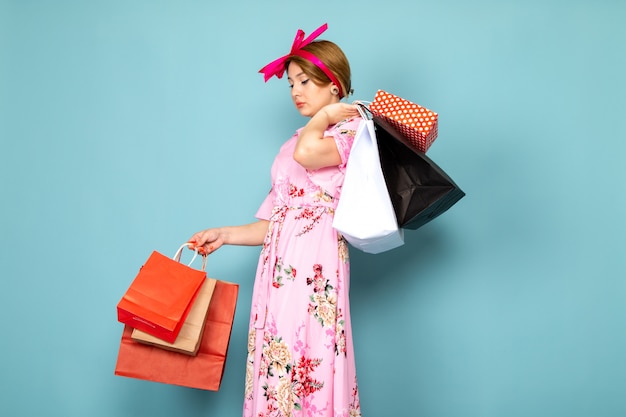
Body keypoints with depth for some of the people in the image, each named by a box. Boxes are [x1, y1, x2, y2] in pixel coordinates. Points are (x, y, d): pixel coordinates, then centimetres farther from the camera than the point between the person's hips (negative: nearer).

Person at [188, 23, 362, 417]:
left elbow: (308, 153, -23)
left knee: (309, 361, -9)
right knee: (275, 364, 5)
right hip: (279, 264, 7)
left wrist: (325, 114, -5)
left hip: (316, 264, -7)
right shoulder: (293, 144, 22)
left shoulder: (351, 130, 1)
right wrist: (225, 235, 12)